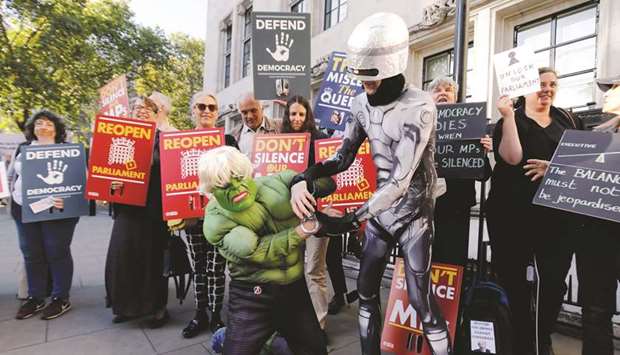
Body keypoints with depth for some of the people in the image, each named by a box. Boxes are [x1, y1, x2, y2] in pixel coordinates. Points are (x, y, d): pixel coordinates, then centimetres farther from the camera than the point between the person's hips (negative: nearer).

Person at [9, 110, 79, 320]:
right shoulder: (22, 149, 15)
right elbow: (11, 176, 22)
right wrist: (16, 195, 4)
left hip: (57, 210, -5)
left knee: (57, 253, 1)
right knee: (31, 254, 11)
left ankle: (61, 298, 11)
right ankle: (35, 297, 23)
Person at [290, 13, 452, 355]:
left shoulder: (419, 107, -22)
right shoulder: (361, 103, -2)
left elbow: (400, 180, -27)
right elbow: (343, 156, 3)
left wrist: (350, 220, -29)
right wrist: (304, 177, -16)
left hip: (413, 212, -6)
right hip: (379, 209, 6)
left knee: (421, 300, 0)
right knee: (366, 290, 14)